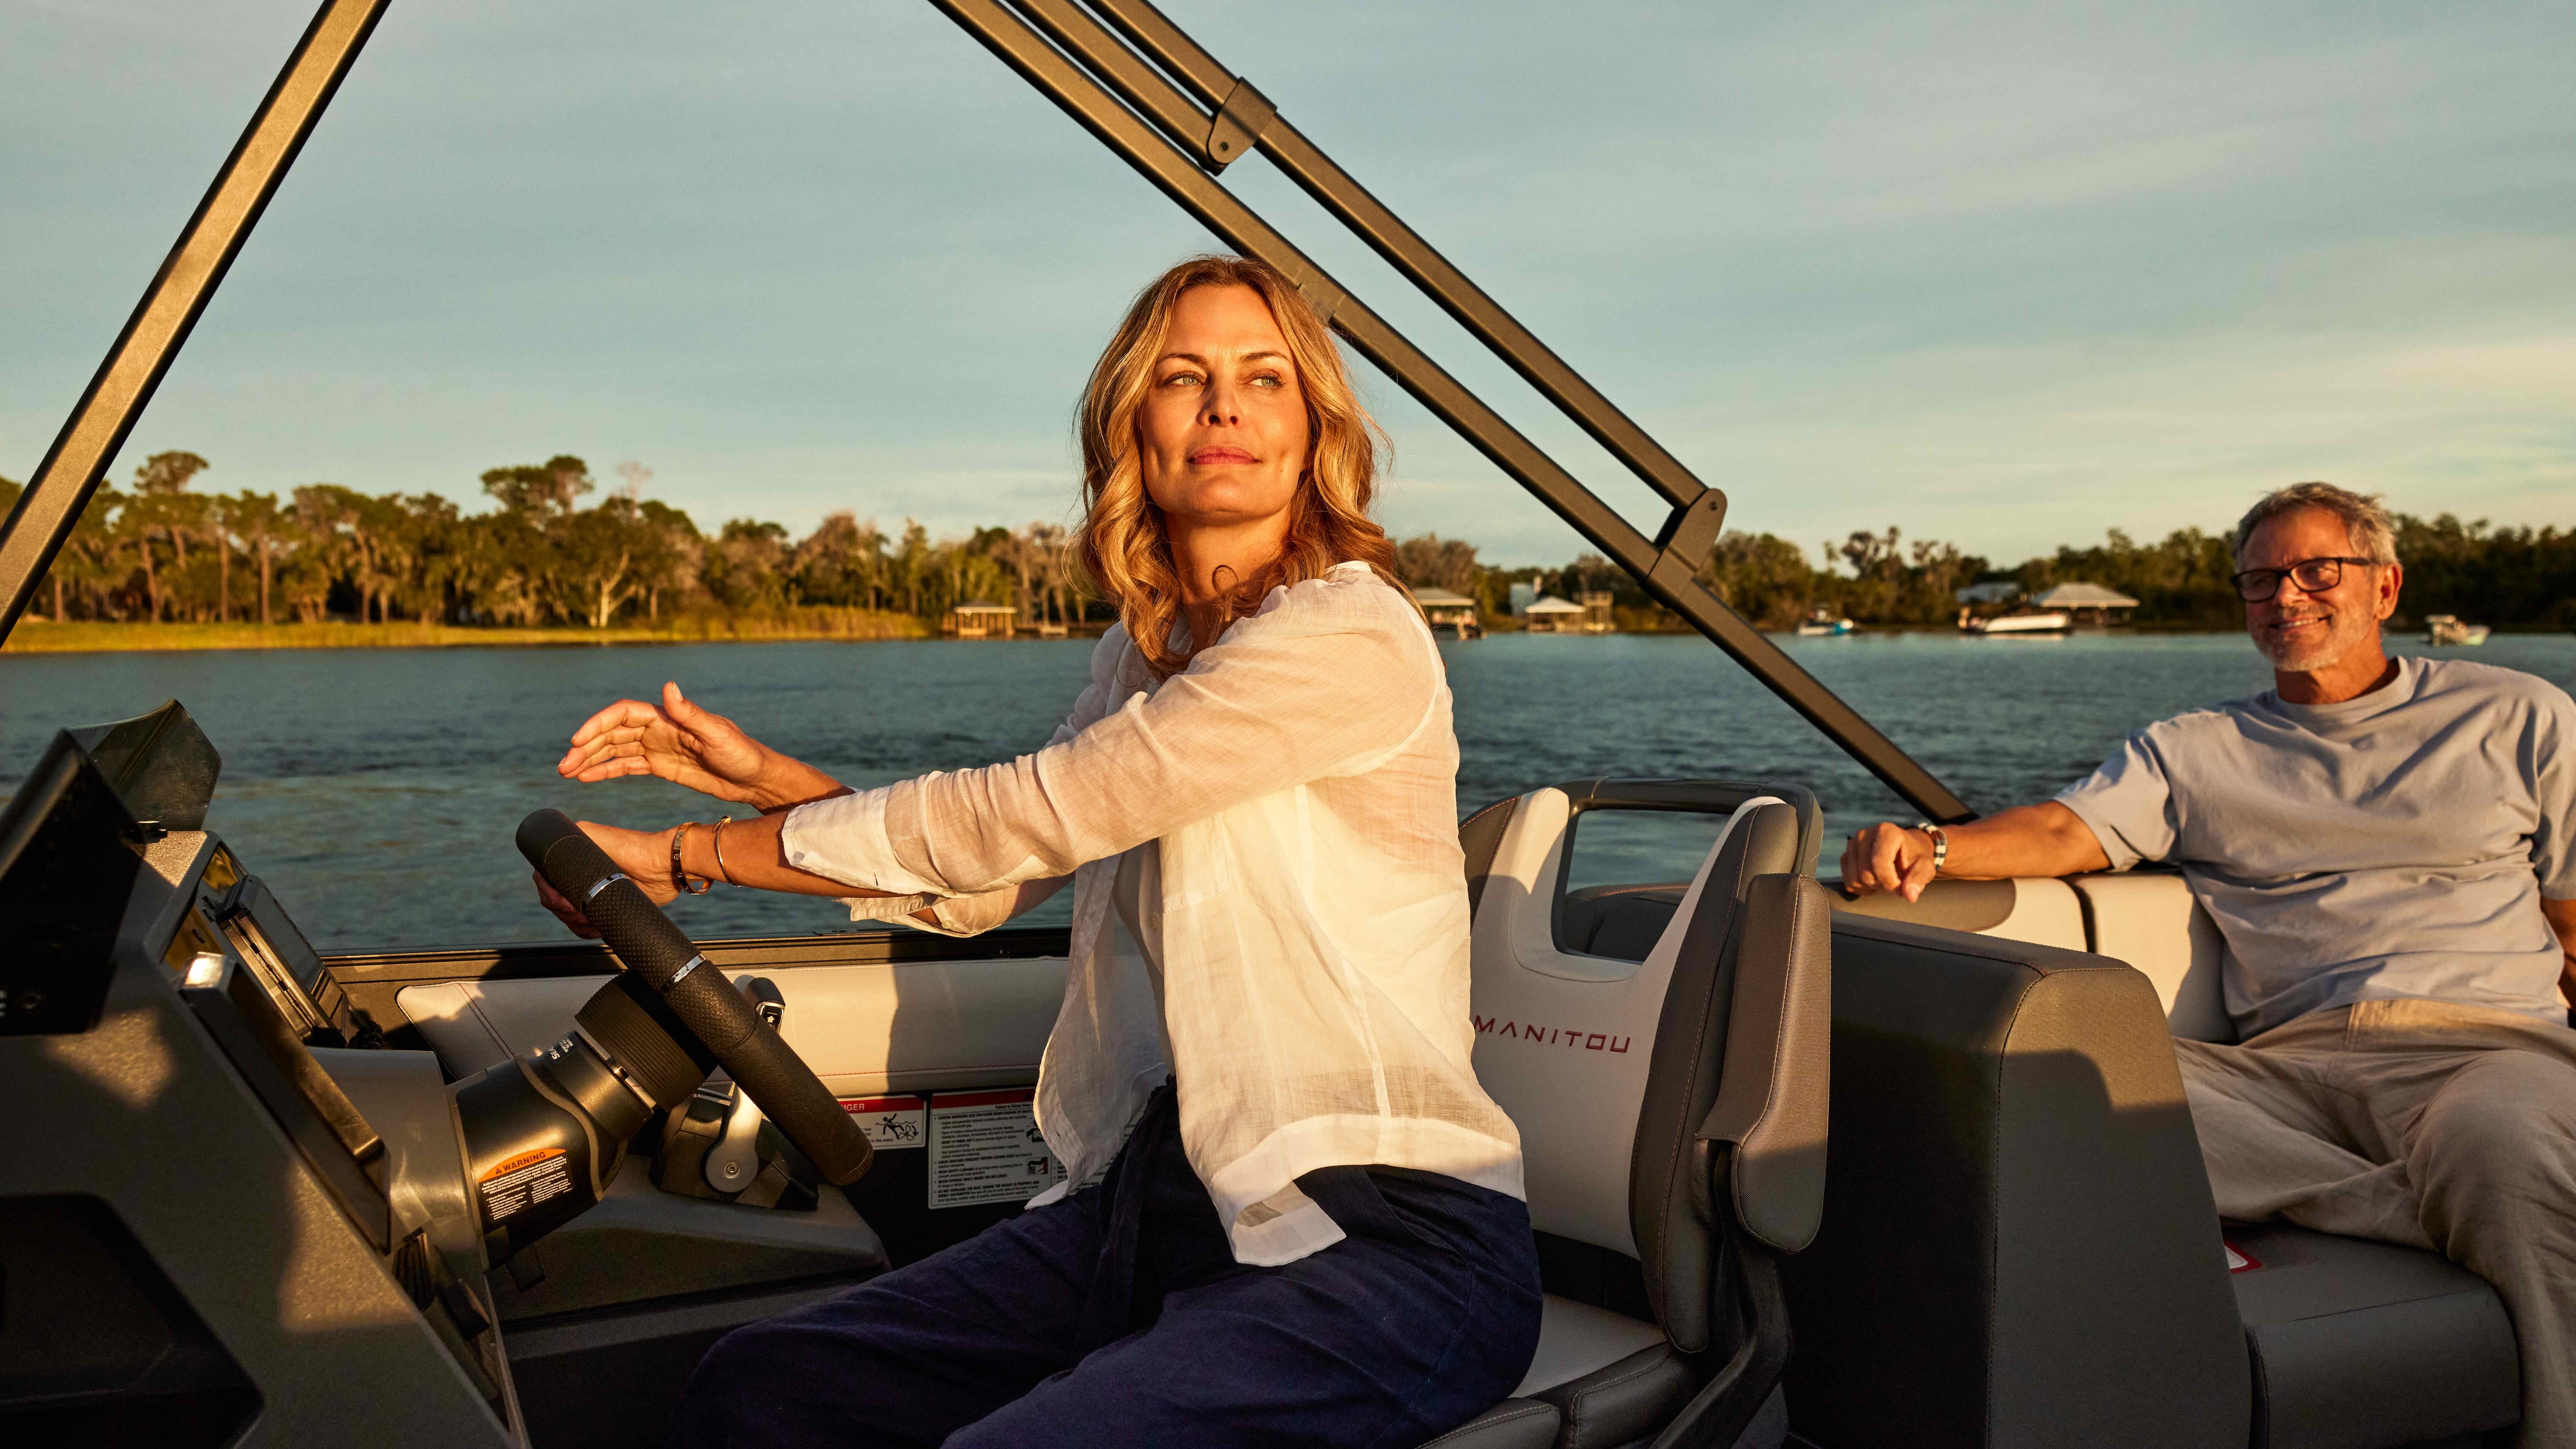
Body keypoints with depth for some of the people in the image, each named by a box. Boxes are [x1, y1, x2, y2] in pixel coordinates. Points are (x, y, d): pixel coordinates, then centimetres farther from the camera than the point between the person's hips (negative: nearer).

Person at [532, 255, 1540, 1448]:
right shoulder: (1146, 651, 14)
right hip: (1151, 1202, 7)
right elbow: (983, 887, 18)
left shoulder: (1352, 634, -13)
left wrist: (688, 855, -7)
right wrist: (762, 772, 6)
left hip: (1387, 1237, -7)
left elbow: (1021, 819, -15)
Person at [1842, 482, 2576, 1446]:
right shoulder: (2196, 751, 20)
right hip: (2288, 1068, 2)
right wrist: (1930, 848, -17)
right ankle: (2410, 1213, -30)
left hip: (2487, 1048, -2)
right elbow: (2062, 833, 4)